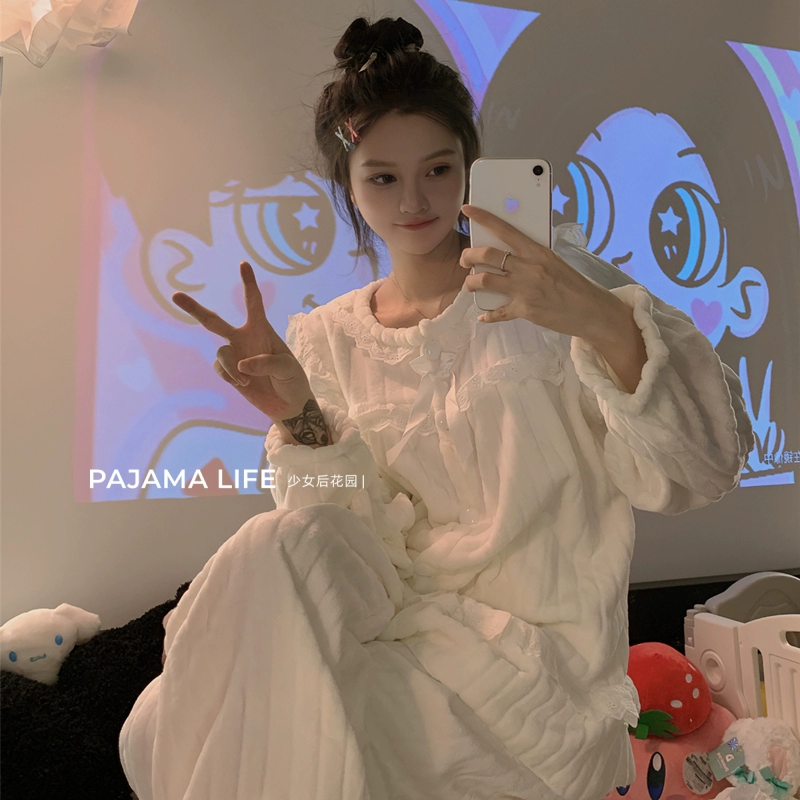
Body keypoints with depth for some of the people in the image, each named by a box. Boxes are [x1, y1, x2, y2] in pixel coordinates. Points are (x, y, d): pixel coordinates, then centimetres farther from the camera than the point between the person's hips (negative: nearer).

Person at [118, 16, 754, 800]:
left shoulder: (550, 277, -5)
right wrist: (299, 418, -19)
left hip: (529, 646, -2)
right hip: (402, 611, 3)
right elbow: (358, 533, -2)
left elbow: (698, 465, -14)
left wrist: (603, 322, -33)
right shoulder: (326, 340, 4)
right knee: (278, 544, -25)